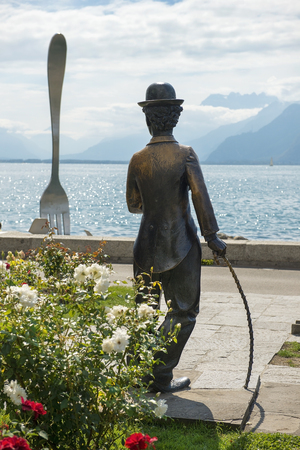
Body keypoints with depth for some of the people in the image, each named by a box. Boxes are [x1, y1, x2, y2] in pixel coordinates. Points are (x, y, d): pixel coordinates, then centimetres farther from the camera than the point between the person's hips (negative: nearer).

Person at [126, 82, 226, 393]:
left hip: (147, 246, 4)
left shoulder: (138, 159, -1)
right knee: (183, 312, 7)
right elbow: (200, 196, -18)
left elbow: (133, 205, 8)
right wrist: (211, 236, -12)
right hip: (181, 245, -4)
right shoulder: (185, 154, -10)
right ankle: (161, 376, 4)